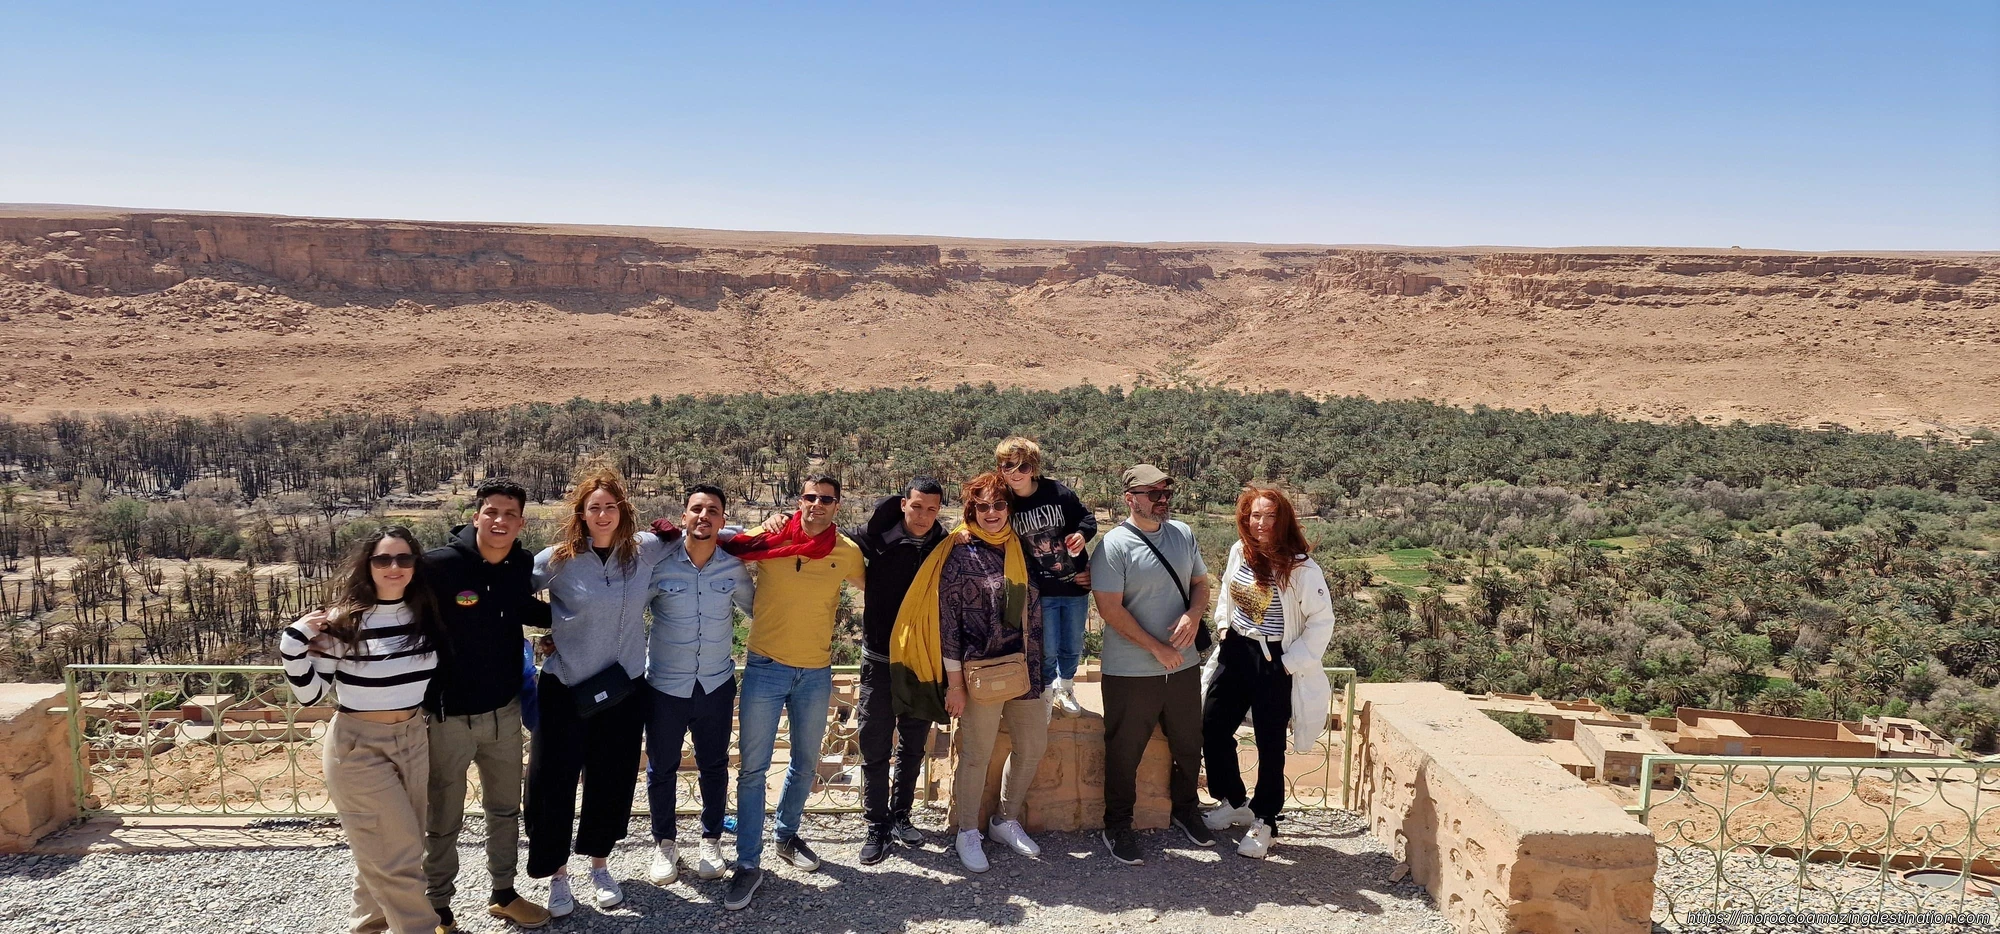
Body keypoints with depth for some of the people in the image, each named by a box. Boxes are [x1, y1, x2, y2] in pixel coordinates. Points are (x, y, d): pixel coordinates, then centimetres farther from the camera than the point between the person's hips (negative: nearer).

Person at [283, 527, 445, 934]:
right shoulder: (344, 622, -15)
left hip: (414, 740, 6)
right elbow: (310, 694, -10)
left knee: (392, 849, 17)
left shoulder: (426, 616, 0)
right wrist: (294, 644, -20)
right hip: (359, 747, -5)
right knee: (398, 854, -3)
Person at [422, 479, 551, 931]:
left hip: (504, 709, 5)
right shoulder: (439, 564, -20)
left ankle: (503, 894, 38)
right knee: (444, 820, 9)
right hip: (448, 714, -5)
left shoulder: (522, 565, -2)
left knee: (505, 808, 20)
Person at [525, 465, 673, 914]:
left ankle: (599, 864, 35)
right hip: (564, 688, -2)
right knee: (552, 782, 3)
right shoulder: (558, 559, -11)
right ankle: (556, 873, 23)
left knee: (613, 780, 14)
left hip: (623, 688, 2)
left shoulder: (646, 550, -5)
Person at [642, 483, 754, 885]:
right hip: (665, 686, -1)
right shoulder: (658, 563, -13)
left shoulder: (734, 567, -6)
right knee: (662, 767, 13)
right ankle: (664, 843, 34)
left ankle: (711, 840, 35)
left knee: (714, 766, 15)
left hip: (716, 685, 2)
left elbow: (757, 607, 12)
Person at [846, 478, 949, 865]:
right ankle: (877, 828, 15)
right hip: (880, 659, -2)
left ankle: (900, 816, 30)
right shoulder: (877, 536, -11)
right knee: (875, 747, 3)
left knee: (913, 747, 14)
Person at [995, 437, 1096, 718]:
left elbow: (1088, 518, 2)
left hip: (1076, 587, 1)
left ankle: (1065, 688, 45)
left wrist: (1082, 534, -19)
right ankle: (1046, 691, 36)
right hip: (1041, 592, -1)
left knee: (1073, 648, 16)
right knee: (1047, 650, 5)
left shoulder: (1057, 492, -11)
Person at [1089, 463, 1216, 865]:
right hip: (1131, 672, -6)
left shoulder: (1183, 534, 5)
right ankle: (1117, 828, 23)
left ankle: (1184, 809, 41)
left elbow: (1200, 583, 13)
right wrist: (1156, 648, -17)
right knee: (1124, 754, 6)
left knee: (1189, 745, 19)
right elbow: (1110, 609, -17)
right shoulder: (1114, 545, -14)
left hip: (1183, 665, 6)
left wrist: (1193, 614, -9)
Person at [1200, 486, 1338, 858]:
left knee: (1270, 744, 6)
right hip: (1235, 652, 6)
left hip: (1274, 663, -6)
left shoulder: (1301, 568, -19)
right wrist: (1224, 626, 10)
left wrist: (1291, 663, -14)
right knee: (1213, 729, 10)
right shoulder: (1240, 551, -2)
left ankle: (1263, 821, 24)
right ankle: (1234, 803, 32)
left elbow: (1322, 622, -15)